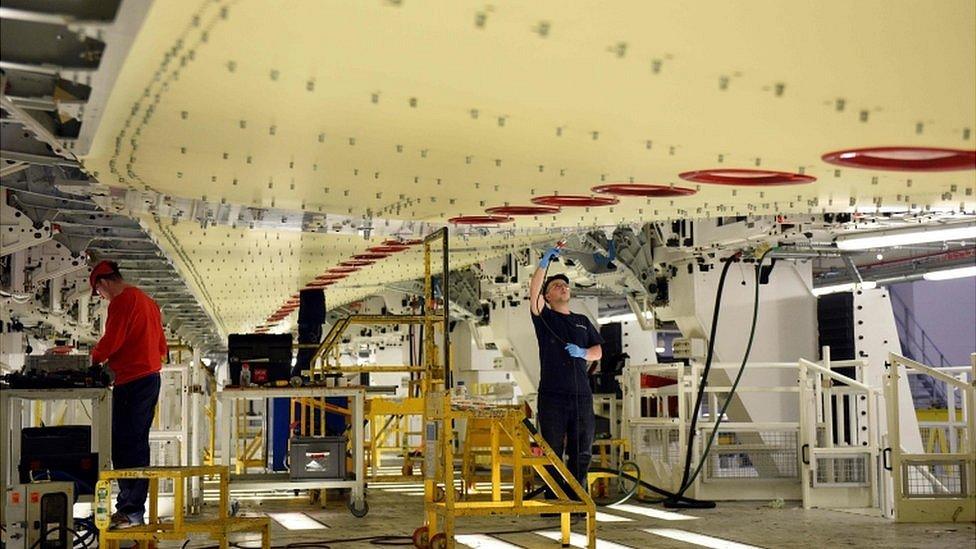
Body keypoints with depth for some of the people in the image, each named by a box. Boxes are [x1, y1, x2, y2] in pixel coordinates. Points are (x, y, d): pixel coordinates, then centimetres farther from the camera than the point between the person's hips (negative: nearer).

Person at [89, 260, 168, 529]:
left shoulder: (121, 301, -9)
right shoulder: (147, 301, 21)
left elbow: (111, 340, -16)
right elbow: (161, 346, 23)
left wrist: (95, 358, 1)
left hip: (132, 381, -10)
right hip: (151, 375, 10)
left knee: (125, 446, -7)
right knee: (138, 444, 14)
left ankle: (130, 511, -7)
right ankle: (134, 507, 19)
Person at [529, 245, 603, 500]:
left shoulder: (582, 322, 22)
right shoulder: (544, 317, 9)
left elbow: (598, 351, 16)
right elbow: (533, 293, -9)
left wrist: (582, 353, -5)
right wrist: (544, 263, -15)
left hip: (581, 395, 4)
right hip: (552, 395, -4)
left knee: (582, 452, 3)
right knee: (553, 452, -2)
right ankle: (552, 501, 2)